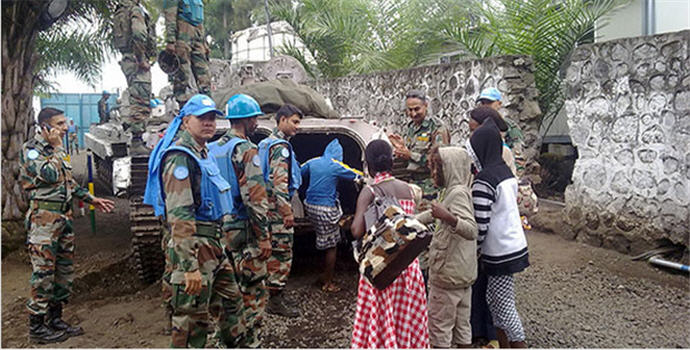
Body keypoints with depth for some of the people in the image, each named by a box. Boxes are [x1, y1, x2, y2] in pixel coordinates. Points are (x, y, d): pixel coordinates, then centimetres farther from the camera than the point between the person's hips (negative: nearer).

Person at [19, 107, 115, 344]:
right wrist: (57, 148, -14)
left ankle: (55, 320, 24)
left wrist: (92, 199, 19)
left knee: (65, 271, 13)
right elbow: (50, 175, -25)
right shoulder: (31, 149, -10)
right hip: (43, 219, -9)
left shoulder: (55, 149, 16)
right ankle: (36, 328, 8)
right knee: (43, 273, -3)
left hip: (64, 216, 9)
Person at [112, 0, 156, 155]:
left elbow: (115, 38, 24)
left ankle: (137, 142, 18)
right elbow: (139, 34, -23)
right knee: (141, 101, -11)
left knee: (137, 101, 14)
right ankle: (136, 142, -13)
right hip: (136, 59, -10)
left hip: (127, 59, 10)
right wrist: (141, 59, -18)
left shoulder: (119, 13, 21)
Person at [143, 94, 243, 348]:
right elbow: (179, 215, -24)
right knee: (192, 318, 0)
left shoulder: (203, 153, 15)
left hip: (214, 244, 10)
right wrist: (190, 266, -27)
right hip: (195, 246, -10)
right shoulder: (180, 156, -16)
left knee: (232, 302, 19)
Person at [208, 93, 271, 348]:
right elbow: (255, 198, -20)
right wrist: (264, 237, -16)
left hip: (219, 229, 9)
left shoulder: (213, 149, 12)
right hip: (243, 231, -9)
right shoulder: (245, 150, -14)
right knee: (253, 293, 0)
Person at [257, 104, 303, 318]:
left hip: (269, 205, 11)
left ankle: (272, 295, 25)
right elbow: (280, 181, -22)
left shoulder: (267, 143, 19)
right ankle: (275, 299, 2)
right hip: (278, 206, -10)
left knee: (273, 252, 16)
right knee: (282, 253, -4)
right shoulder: (281, 146, -13)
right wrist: (287, 211, -22)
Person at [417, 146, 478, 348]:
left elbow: (472, 230, -31)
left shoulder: (458, 192, -18)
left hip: (448, 273, -10)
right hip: (463, 271, 10)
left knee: (439, 324, 2)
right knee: (462, 324, 16)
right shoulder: (452, 191, 13)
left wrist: (448, 218, -47)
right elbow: (432, 214, 28)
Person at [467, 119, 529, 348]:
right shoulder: (505, 171, 7)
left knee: (504, 305, 4)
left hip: (501, 252, -9)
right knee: (494, 299, 19)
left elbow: (480, 224, -22)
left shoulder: (484, 181, -21)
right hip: (513, 245, 9)